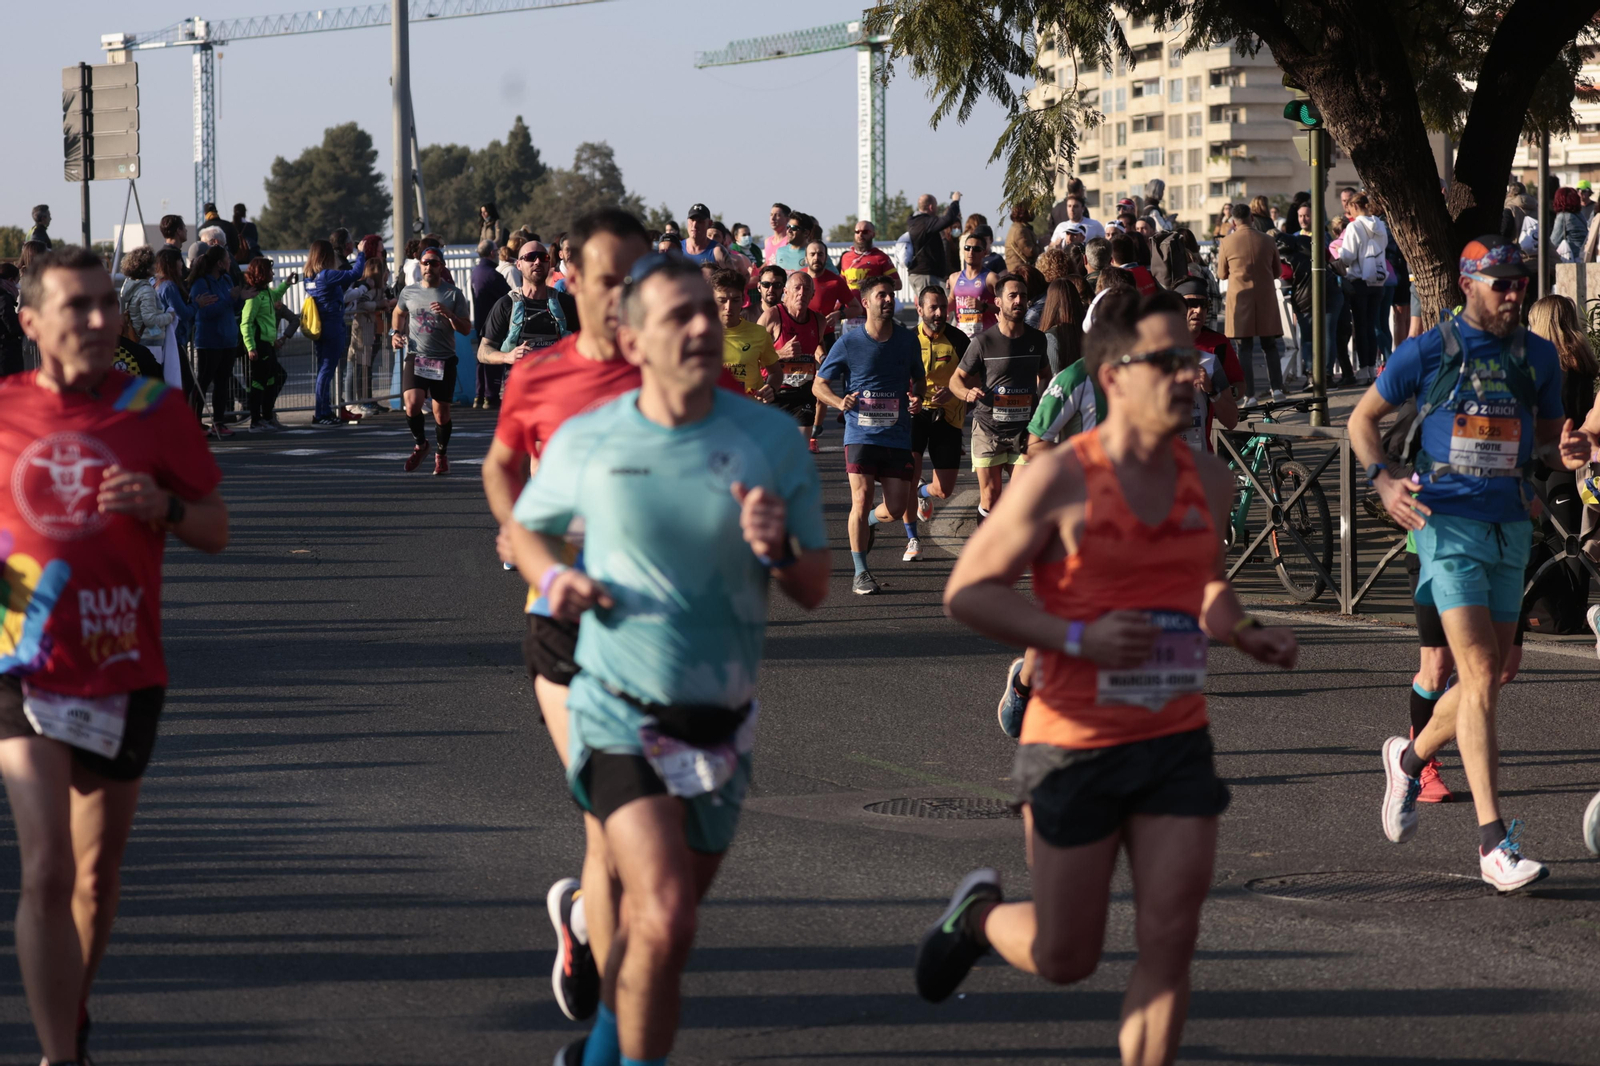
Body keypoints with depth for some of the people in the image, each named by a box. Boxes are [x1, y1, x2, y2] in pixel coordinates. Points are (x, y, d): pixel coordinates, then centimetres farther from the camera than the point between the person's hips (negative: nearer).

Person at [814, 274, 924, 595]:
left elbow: (918, 377, 22)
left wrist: (917, 398, -1)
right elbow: (819, 384, 4)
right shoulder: (849, 343, -3)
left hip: (898, 435, 3)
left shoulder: (907, 340, 6)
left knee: (897, 508, 1)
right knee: (862, 499, -11)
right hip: (861, 433, -3)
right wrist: (839, 402, -17)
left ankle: (867, 523, 38)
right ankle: (860, 573, 0)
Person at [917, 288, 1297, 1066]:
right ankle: (979, 914, 39)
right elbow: (966, 592, -10)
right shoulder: (1060, 481, -12)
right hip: (1077, 745, -4)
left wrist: (1246, 635, 4)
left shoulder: (1208, 482, 6)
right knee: (1064, 959, 7)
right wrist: (1080, 638, -21)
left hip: (1178, 742, 4)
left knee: (1169, 942, -4)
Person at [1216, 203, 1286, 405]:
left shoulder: (1227, 242, -6)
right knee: (1269, 346, 13)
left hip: (1240, 299, -2)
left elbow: (1221, 275, 4)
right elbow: (1278, 271, 11)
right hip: (1266, 298, 2)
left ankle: (1249, 394, -5)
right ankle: (1277, 387, 7)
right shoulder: (1267, 241, 0)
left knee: (1244, 348, 0)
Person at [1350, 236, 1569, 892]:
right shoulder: (1427, 353, -2)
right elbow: (1363, 418, 8)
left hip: (1510, 529, 5)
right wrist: (1383, 481, -9)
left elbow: (1550, 431, 22)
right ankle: (1493, 844, -17)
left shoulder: (1537, 356, 9)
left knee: (1489, 678, 11)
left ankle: (1410, 759, 42)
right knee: (1480, 678, -14)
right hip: (1448, 523, -5)